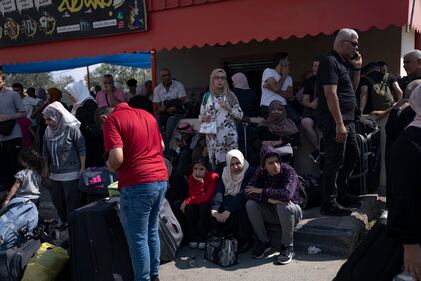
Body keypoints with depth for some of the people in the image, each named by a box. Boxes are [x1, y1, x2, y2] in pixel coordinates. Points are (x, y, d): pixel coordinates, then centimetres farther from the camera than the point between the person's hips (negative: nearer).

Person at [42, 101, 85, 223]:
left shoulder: (71, 129, -12)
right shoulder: (48, 131, 6)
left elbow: (82, 149, -9)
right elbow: (45, 152, 15)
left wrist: (82, 169, -10)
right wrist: (45, 168, 15)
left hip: (71, 173, -6)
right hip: (54, 173, 7)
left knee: (72, 201, 0)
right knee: (57, 200, 15)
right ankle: (64, 222, 32)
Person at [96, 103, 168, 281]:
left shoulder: (112, 120, -5)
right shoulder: (146, 114, 16)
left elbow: (117, 158, -17)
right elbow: (161, 146, 23)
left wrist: (111, 167, 3)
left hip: (137, 185, -8)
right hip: (161, 180, 8)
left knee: (138, 239, 4)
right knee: (152, 232, 20)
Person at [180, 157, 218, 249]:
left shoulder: (213, 176, -21)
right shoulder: (191, 177, -8)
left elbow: (207, 197, -27)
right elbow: (192, 195, -19)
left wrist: (187, 201, -28)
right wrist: (200, 182, -33)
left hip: (208, 204, -3)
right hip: (196, 204, 3)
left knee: (204, 207, -33)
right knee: (189, 207, -27)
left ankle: (202, 239, -18)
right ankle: (193, 238, -13)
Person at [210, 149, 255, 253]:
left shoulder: (250, 172, -15)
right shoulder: (225, 174, 2)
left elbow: (243, 194, -27)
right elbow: (218, 192, -13)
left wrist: (228, 210, -39)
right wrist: (214, 209, -33)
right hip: (230, 200, 5)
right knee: (217, 210, -24)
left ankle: (245, 241, -19)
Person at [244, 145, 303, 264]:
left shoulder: (288, 171, -21)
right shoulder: (260, 172, -9)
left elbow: (287, 194, -38)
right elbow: (248, 192, -18)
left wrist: (261, 191, -28)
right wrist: (269, 199, -33)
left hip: (292, 211, -4)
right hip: (271, 212, 4)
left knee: (283, 206, -37)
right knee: (250, 204, -20)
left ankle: (288, 247, -18)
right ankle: (264, 242, -5)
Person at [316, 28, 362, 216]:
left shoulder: (344, 63, 18)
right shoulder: (330, 61, -12)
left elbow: (353, 89, 25)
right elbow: (330, 94, -21)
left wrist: (357, 68, 12)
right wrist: (339, 124, -24)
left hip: (346, 120, 10)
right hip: (334, 122, -10)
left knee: (353, 156, 18)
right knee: (335, 162, -5)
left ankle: (341, 193, 31)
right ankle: (329, 204, 5)